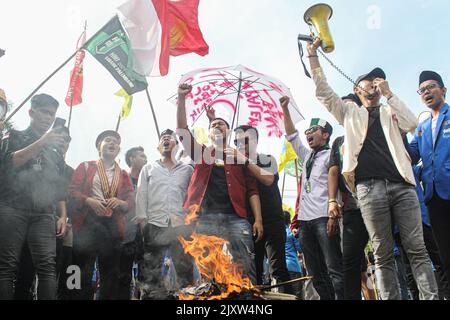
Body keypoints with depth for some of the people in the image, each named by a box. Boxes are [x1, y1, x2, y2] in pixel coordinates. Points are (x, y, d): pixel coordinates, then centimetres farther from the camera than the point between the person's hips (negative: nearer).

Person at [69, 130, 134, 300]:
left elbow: (131, 202, 9)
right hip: (88, 223, -3)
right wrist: (90, 201, -17)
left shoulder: (123, 175, 17)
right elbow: (72, 191, 0)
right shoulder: (86, 167, 11)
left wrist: (120, 203, -13)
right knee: (83, 272, -3)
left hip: (113, 226, 3)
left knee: (111, 273, 6)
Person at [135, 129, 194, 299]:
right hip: (155, 226, 0)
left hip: (181, 226, 0)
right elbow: (141, 195, 8)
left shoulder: (188, 169, 14)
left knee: (185, 268, 1)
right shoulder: (148, 169, 15)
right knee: (151, 271, 2)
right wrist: (142, 220, -3)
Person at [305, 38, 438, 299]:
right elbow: (323, 91, 15)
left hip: (402, 184, 1)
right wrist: (313, 55, 11)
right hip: (369, 187, -1)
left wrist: (388, 93, 5)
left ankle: (432, 296, 0)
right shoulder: (350, 113, 22)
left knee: (417, 249, -3)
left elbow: (412, 124, 4)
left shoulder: (391, 111, 23)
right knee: (383, 255, 0)